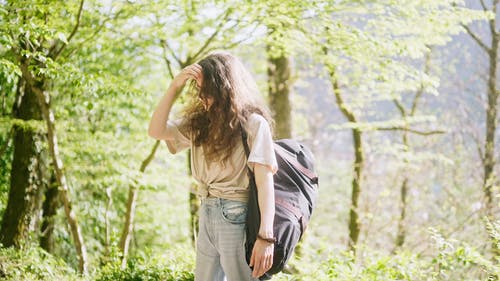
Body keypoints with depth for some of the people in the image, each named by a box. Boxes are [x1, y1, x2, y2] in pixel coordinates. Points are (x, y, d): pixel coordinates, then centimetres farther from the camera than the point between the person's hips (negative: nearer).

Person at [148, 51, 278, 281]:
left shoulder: (253, 123, -10)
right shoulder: (199, 121, 10)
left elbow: (265, 180, -16)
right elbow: (156, 131, 6)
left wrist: (265, 236, -24)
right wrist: (174, 87, -4)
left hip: (237, 217, -7)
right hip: (207, 214, 7)